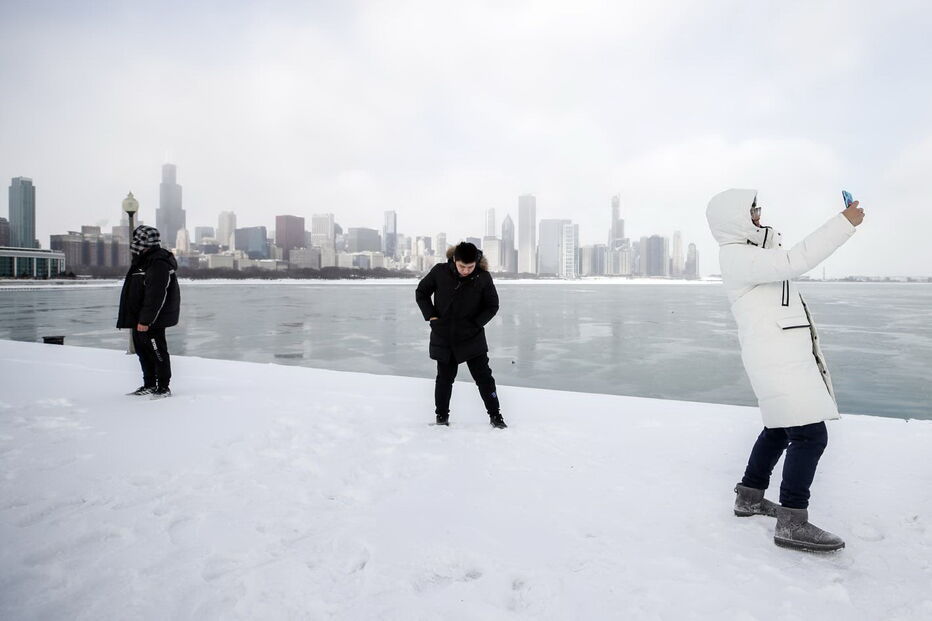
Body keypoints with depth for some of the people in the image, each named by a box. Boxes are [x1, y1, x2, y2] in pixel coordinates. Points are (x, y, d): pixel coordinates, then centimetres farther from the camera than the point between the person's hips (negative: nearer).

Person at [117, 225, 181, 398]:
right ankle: (149, 385, 28)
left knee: (158, 352, -3)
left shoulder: (158, 263, -19)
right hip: (138, 319, 11)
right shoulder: (143, 260, 16)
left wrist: (145, 320, -25)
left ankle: (163, 388, 5)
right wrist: (138, 319, 23)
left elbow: (155, 296, -24)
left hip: (152, 321, -11)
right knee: (142, 351, 17)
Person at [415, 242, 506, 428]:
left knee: (483, 376, 2)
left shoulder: (483, 277, -12)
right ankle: (441, 415, 27)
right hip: (444, 337, 1)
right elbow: (421, 292, 4)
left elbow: (492, 306, 1)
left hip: (472, 338, -1)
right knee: (444, 378, 11)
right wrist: (431, 316, -5)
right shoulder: (440, 272, -11)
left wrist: (475, 324, -10)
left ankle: (495, 415, 14)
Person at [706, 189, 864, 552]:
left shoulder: (750, 251, 18)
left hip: (785, 354, 11)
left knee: (780, 429, 19)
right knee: (810, 434, -12)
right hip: (776, 358, -11)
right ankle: (792, 524, -7)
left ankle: (749, 497, 29)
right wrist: (845, 223, -21)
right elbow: (795, 262, -26)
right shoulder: (737, 257, -16)